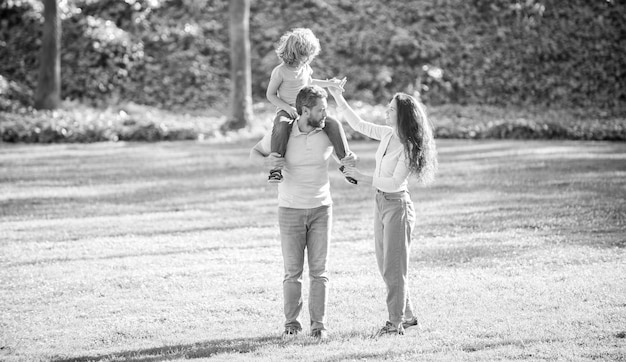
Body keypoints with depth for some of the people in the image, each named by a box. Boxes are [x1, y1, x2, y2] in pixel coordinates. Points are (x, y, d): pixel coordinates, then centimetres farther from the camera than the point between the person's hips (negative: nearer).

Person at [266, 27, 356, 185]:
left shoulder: (305, 67, 8)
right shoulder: (280, 71, -10)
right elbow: (270, 94, -4)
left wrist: (328, 83, 20)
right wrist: (287, 107, -18)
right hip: (286, 111, -5)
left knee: (334, 124, -18)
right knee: (281, 126, -42)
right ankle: (275, 169, -42)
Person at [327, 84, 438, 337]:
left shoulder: (409, 146, -18)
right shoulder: (388, 135, 3)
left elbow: (396, 182, -21)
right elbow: (358, 125, 14)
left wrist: (363, 178, -20)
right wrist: (338, 97, 10)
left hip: (397, 204, -8)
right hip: (381, 202, 8)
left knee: (394, 267, -3)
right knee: (385, 265, 13)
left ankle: (396, 322, 3)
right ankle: (407, 315, 23)